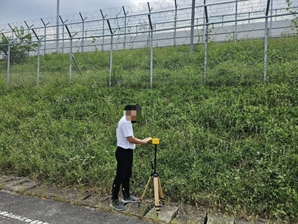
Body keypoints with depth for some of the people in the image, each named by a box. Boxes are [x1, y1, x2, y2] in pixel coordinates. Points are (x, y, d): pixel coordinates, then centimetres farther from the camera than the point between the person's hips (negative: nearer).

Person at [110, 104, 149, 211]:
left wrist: (141, 140, 6)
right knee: (120, 176, -1)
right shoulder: (125, 122, -21)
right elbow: (130, 139, -22)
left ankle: (126, 196, 33)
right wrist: (142, 142, -9)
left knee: (127, 175, 19)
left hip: (127, 152, 11)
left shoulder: (126, 121, 12)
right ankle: (114, 201, 11)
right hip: (123, 152, -11)